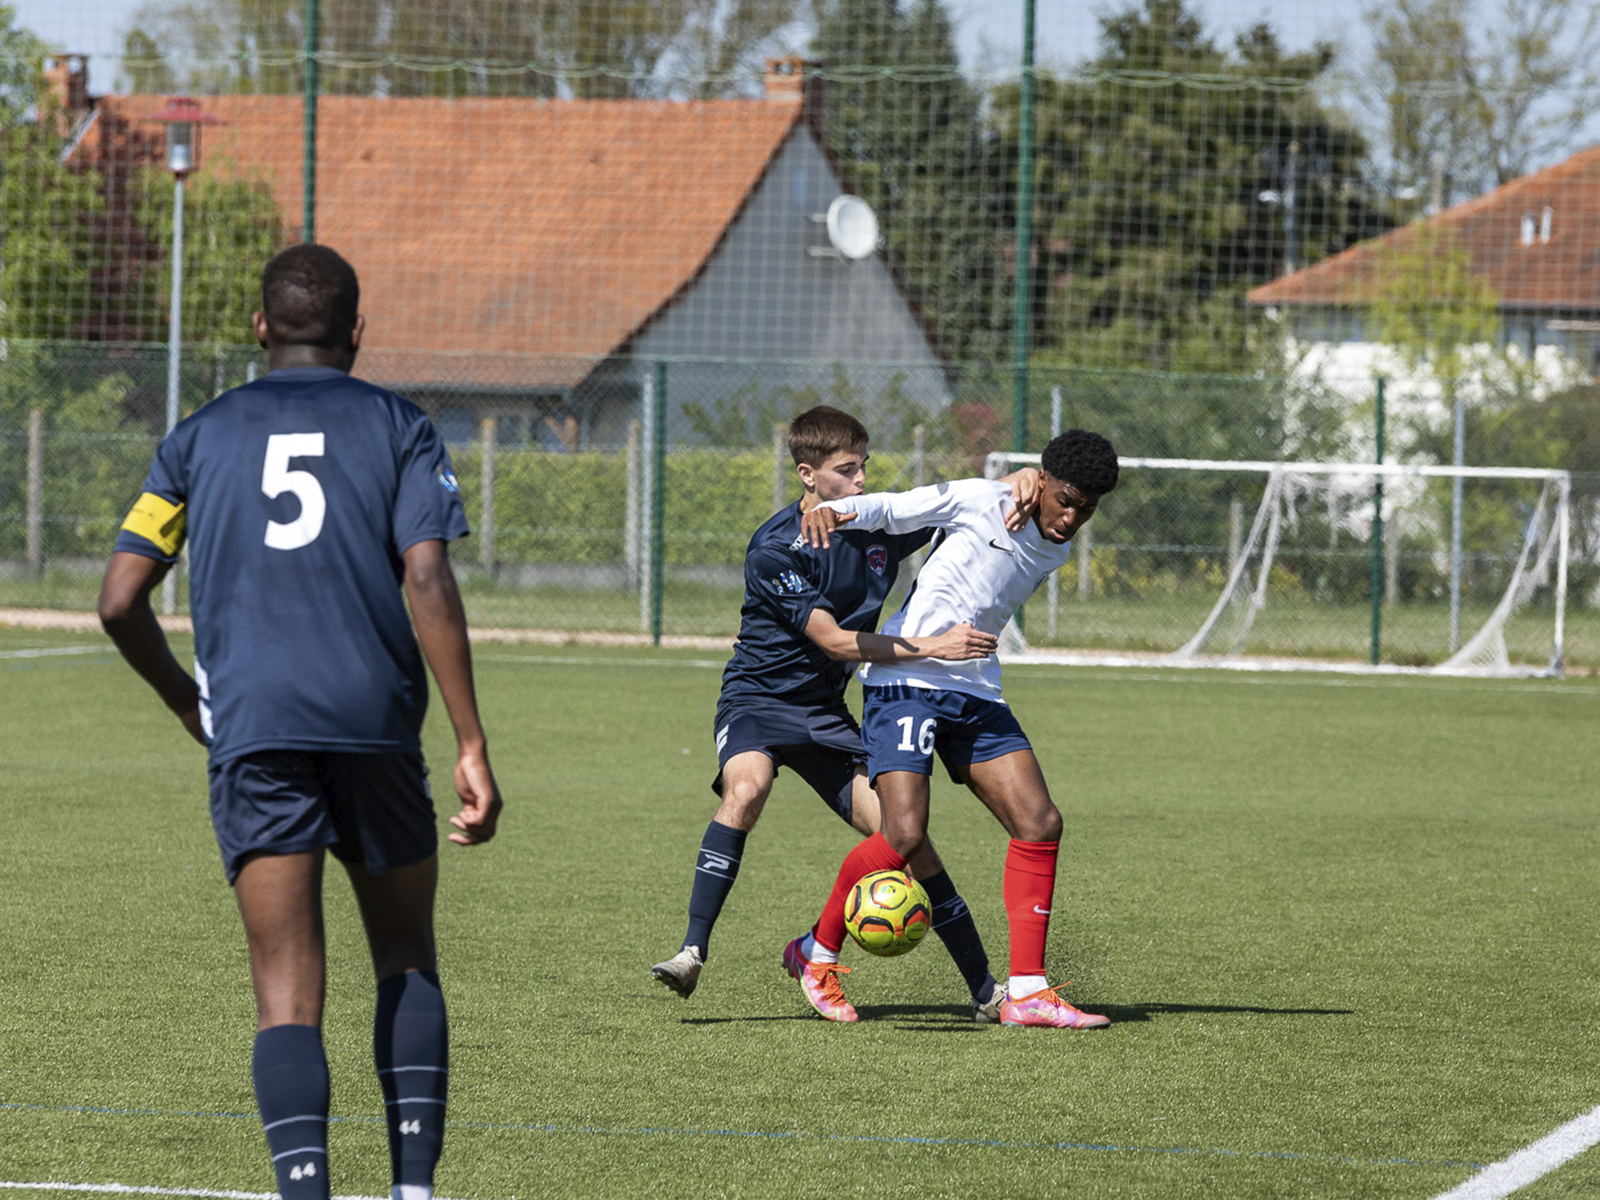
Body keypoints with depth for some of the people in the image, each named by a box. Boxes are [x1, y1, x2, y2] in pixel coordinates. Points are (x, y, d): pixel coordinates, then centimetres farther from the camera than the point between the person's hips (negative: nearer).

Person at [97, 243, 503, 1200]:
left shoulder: (200, 437, 13)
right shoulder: (399, 428, 8)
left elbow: (120, 601, 7)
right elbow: (429, 584, -5)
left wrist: (186, 701, 25)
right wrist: (473, 746, -6)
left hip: (250, 729, 0)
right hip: (375, 723, 0)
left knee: (288, 992, -1)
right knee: (408, 963, 17)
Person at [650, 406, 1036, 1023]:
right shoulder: (775, 548, -19)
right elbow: (835, 641, -22)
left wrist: (1020, 481, -12)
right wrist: (934, 646, -26)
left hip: (826, 715, 5)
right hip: (758, 696, -5)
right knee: (747, 788, -36)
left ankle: (985, 992, 1)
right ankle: (692, 953, -32)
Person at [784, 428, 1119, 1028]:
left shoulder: (1054, 552, 16)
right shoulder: (978, 502, -5)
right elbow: (889, 510, -6)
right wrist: (830, 510, -24)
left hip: (976, 695, 7)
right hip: (906, 681, -7)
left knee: (1040, 823, -5)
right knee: (905, 834, -19)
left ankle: (1026, 993, -1)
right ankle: (817, 952, 4)